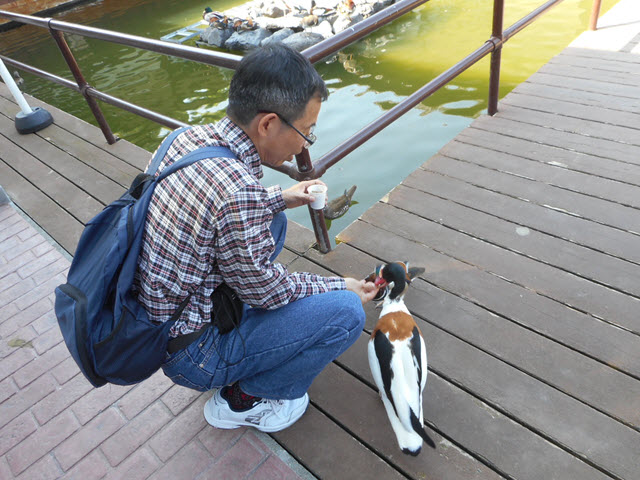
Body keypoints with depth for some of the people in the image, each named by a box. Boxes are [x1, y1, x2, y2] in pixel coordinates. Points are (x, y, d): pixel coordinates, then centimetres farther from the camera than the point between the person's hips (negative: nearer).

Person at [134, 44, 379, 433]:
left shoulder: (192, 137, -7)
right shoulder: (239, 193, -34)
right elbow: (265, 289, -19)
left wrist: (281, 197, 12)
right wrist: (341, 287, -5)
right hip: (189, 353, -8)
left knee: (275, 222, 17)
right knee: (346, 313, -12)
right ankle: (242, 399, 8)